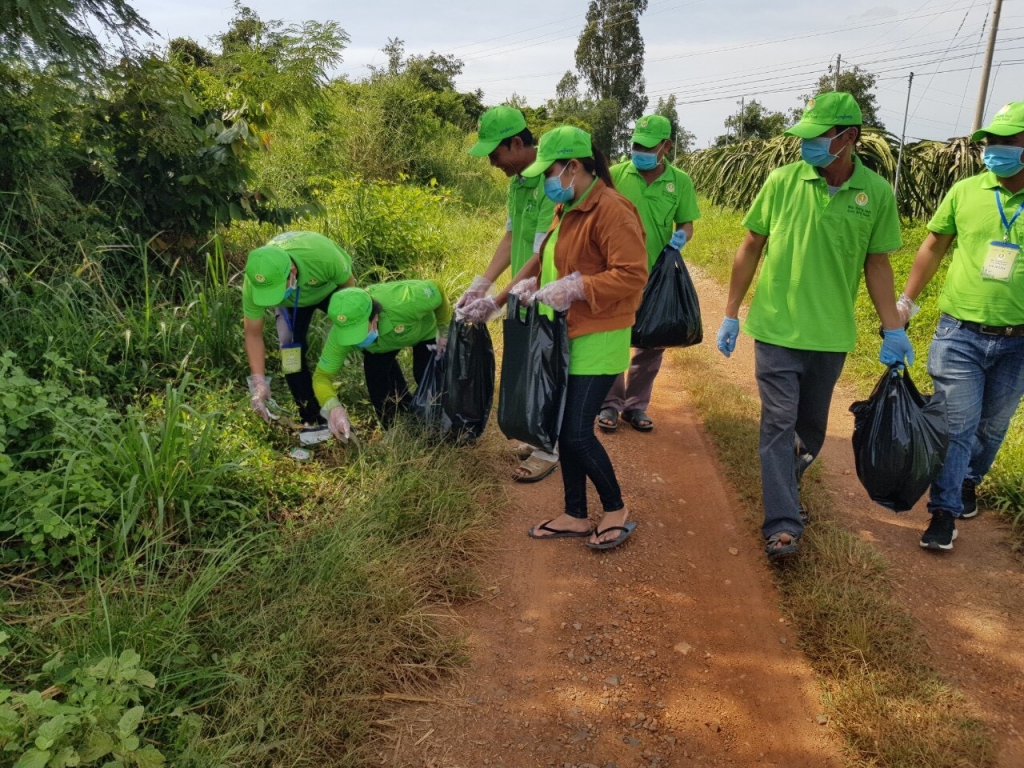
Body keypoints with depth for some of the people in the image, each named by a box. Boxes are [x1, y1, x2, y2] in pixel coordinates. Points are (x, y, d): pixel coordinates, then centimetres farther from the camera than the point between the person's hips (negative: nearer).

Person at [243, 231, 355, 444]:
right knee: (290, 347, -16)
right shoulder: (253, 282, -37)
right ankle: (313, 419, -3)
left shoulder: (323, 256, -46)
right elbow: (253, 334, -26)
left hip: (332, 286, -1)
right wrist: (259, 381, -33)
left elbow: (348, 284, -23)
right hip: (292, 300, 1)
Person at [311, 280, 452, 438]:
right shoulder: (340, 335, -41)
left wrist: (444, 331, -18)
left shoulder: (403, 303, -50)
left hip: (424, 330, -2)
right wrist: (333, 407, -56)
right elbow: (322, 375, -34)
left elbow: (436, 290, -30)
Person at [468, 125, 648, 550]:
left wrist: (575, 288, -26)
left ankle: (617, 510, 17)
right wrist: (496, 300, 12)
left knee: (577, 432, -7)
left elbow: (632, 275, -22)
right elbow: (547, 260, 22)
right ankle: (575, 517, 27)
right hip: (566, 337, 9)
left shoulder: (611, 209, -15)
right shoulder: (568, 209, 14)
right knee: (565, 429, 13)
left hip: (598, 340, -9)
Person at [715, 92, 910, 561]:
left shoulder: (877, 193, -3)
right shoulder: (783, 181, -6)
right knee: (779, 422, -5)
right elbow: (751, 248, 1)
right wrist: (730, 315, 1)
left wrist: (893, 330, 0)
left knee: (811, 426, 16)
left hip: (830, 334, 2)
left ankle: (786, 487, 42)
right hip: (776, 327, -2)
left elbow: (876, 264, 5)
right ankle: (783, 525, 0)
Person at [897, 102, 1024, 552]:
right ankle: (944, 513, 11)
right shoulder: (966, 191, -1)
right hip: (959, 334, -1)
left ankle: (968, 482, 42)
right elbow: (933, 247, 10)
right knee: (956, 425, 0)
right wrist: (905, 302, 7)